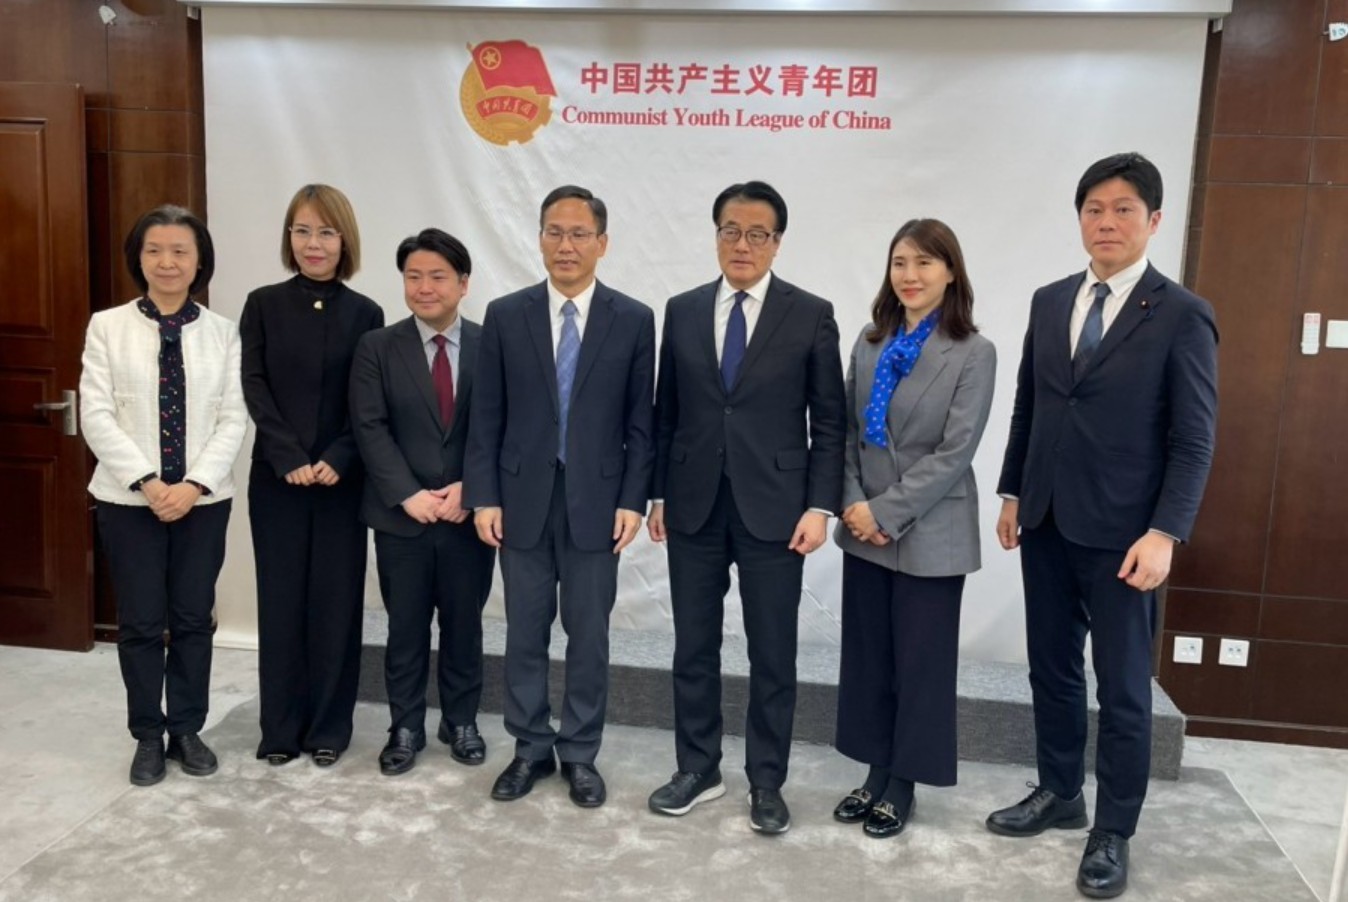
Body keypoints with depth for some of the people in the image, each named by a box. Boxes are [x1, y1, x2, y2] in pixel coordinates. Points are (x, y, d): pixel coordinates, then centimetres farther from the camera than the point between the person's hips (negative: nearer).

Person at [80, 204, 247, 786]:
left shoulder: (222, 332, 2)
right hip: (128, 499, -1)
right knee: (141, 623, 6)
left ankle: (188, 729, 24)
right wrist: (147, 482, -15)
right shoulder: (107, 326, 0)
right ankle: (148, 735, 22)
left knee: (193, 619, 9)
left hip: (204, 499, 1)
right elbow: (96, 416, -6)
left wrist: (193, 484, -13)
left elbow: (233, 419, -2)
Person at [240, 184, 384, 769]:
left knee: (336, 600, 4)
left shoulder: (364, 313, 3)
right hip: (275, 477, 0)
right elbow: (254, 389, -3)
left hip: (341, 478, 0)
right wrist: (289, 459, -14)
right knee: (281, 600, 6)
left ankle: (329, 728, 18)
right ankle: (281, 728, 19)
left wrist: (337, 460, -14)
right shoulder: (264, 305, 3)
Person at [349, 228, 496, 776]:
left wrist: (470, 488, -13)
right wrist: (408, 494, -15)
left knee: (464, 625, 13)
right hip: (401, 516, 0)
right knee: (405, 628, 10)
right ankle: (405, 728, 25)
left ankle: (461, 722, 29)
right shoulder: (377, 347, 1)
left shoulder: (491, 346, 2)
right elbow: (370, 429, -6)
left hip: (469, 513, 1)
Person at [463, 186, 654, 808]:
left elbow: (641, 422, 0)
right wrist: (484, 496, -3)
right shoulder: (505, 315, 2)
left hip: (595, 500, -1)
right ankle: (531, 748, 27)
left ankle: (579, 753, 24)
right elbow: (487, 417, 2)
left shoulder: (633, 320, 0)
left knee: (588, 634, 8)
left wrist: (633, 500, -6)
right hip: (523, 498, 1)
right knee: (525, 632, 11)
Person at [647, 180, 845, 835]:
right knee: (693, 647, 12)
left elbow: (829, 422, -1)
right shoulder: (682, 311, 7)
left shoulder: (811, 315, -1)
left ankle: (766, 782, 23)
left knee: (772, 655, 7)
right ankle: (697, 768, 29)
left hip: (774, 508, -2)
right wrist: (658, 493, 6)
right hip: (694, 506, 3)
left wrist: (819, 506, -8)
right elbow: (666, 412, 10)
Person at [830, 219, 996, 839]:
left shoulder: (973, 353, -8)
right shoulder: (870, 342, 6)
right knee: (866, 657, 12)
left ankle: (903, 785, 24)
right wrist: (853, 503, -7)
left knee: (920, 663, 7)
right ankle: (876, 774, 27)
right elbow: (849, 432, 7)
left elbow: (955, 451, -14)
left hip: (929, 535, -4)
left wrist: (886, 511, -16)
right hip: (864, 529, 5)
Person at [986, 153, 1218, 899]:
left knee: (1123, 687, 6)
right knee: (1052, 669, 15)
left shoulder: (1182, 315, -7)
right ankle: (1059, 793, 32)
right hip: (1046, 523, 5)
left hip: (1120, 532, -5)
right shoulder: (1049, 302, 9)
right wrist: (1011, 493, 10)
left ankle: (1113, 832, 20)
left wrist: (1164, 534, -16)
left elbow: (1194, 440, -9)